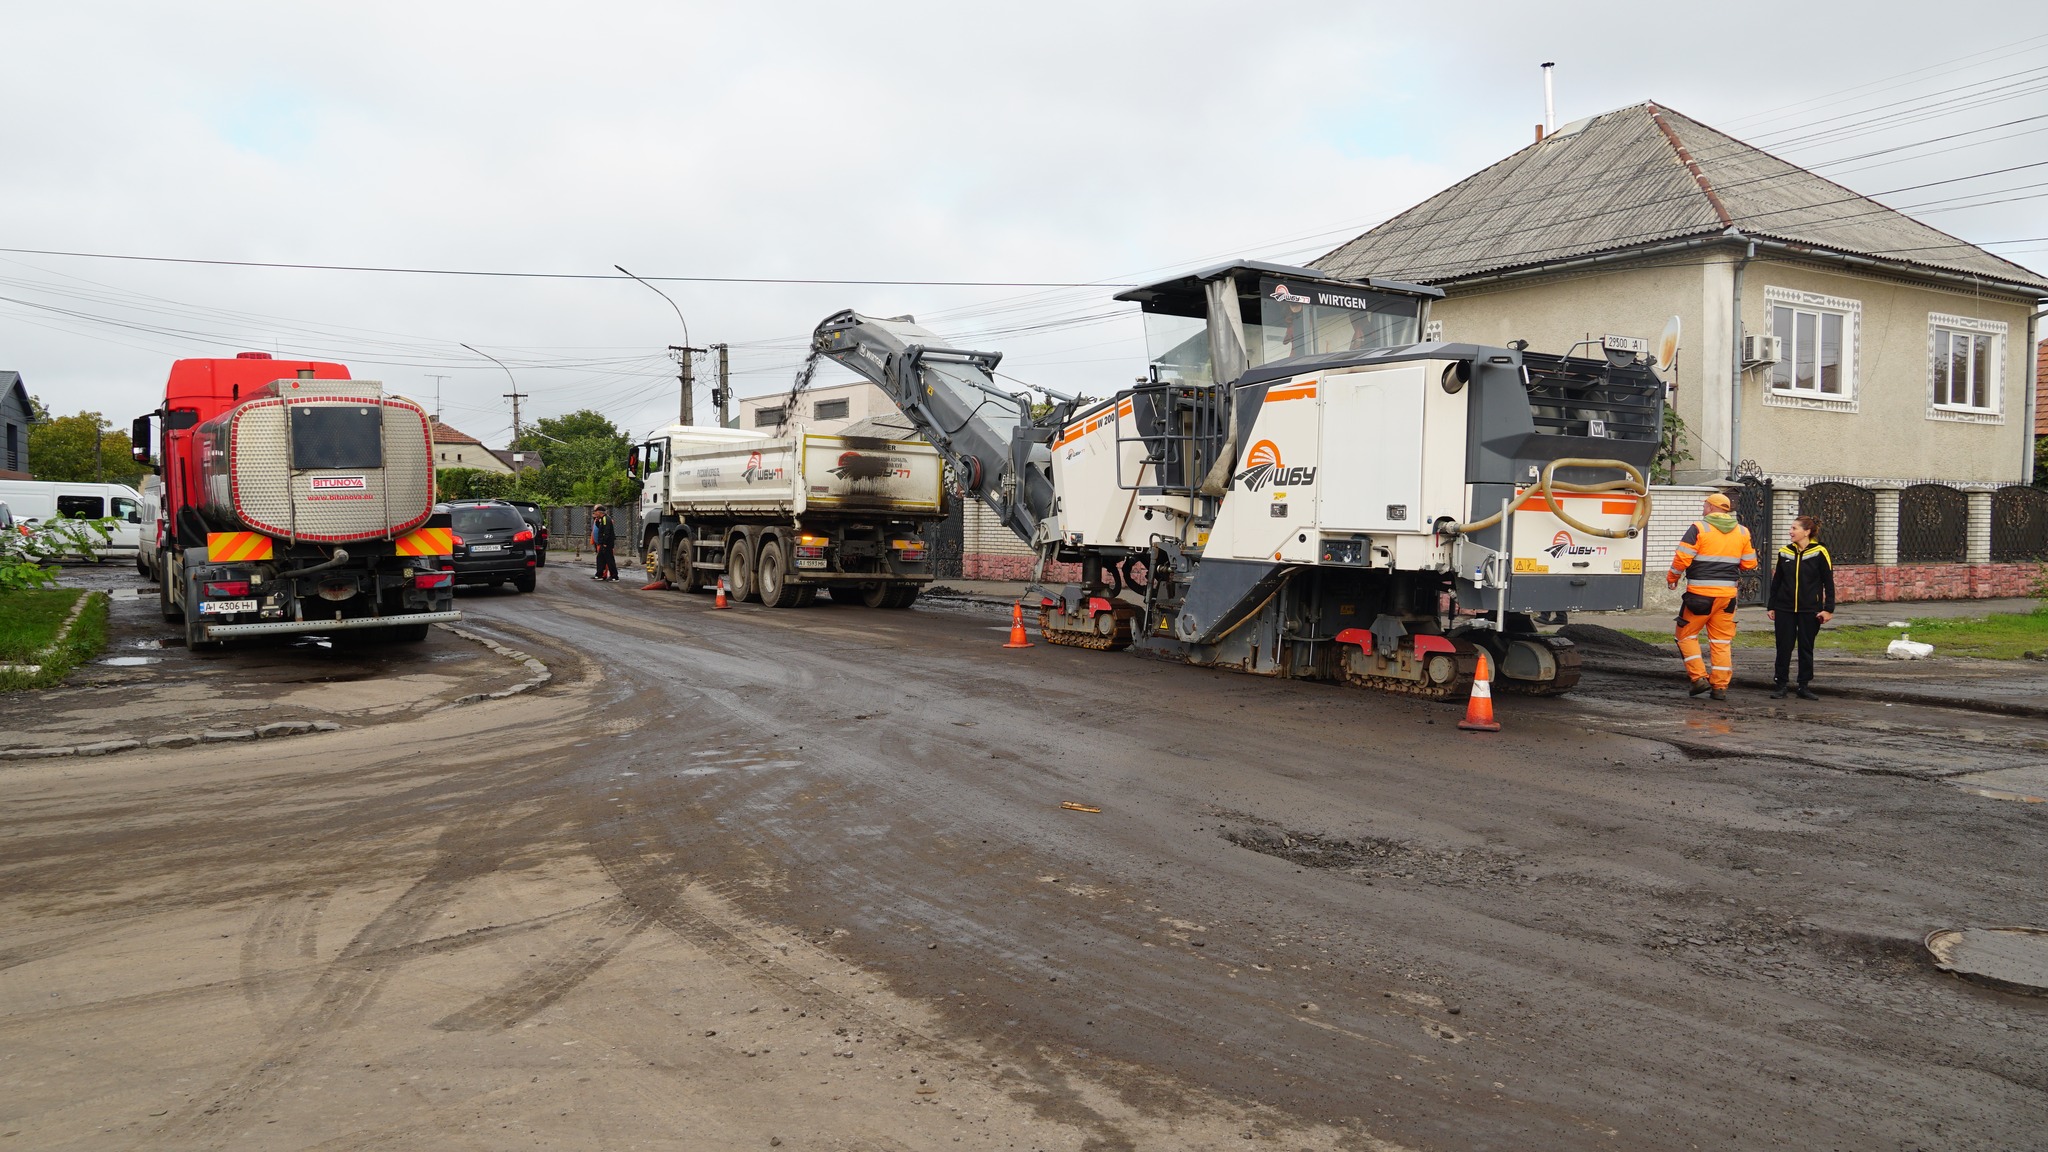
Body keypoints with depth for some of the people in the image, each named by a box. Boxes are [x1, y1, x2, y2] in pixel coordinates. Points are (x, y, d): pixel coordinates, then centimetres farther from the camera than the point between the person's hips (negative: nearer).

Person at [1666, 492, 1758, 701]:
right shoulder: (1742, 532, 9)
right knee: (1722, 640, 10)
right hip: (1727, 593, 5)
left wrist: (1672, 578, 5)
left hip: (1700, 592, -5)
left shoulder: (1698, 528, -8)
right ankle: (1720, 686, 9)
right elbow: (1749, 564, 12)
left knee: (1686, 634, 9)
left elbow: (1682, 558, -12)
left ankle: (1699, 677, -1)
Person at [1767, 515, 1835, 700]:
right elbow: (1776, 581, 12)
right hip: (1784, 609, 3)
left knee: (1806, 648, 7)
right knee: (1783, 648, 4)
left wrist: (1828, 609, -8)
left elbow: (1829, 583, -3)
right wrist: (1772, 606, 11)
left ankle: (1804, 686, 16)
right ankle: (1781, 684, 12)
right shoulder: (1784, 552, 6)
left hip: (1810, 610, -3)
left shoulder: (1819, 552, -5)